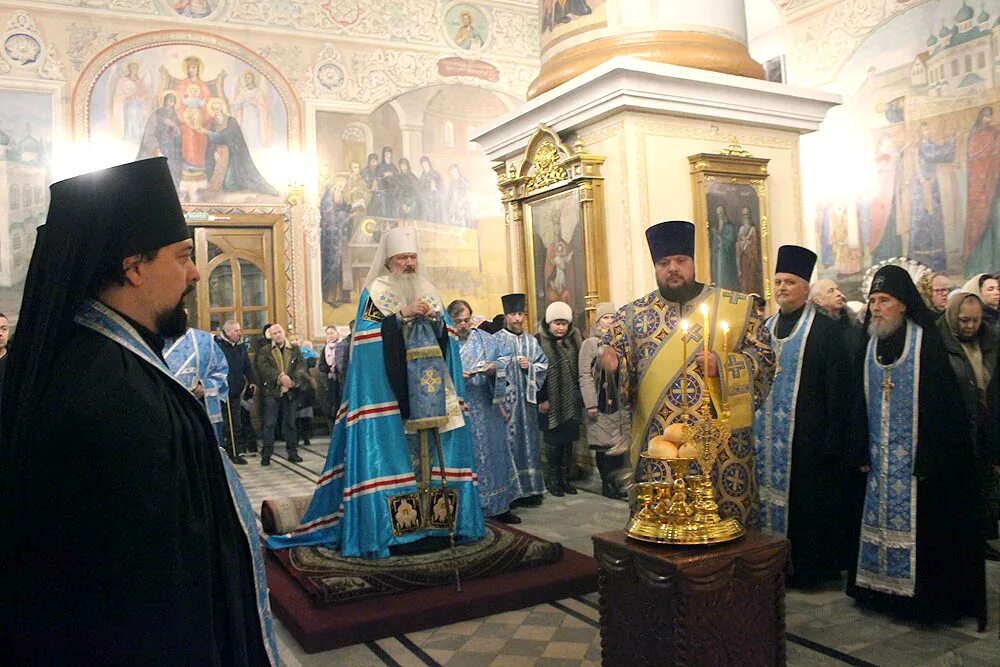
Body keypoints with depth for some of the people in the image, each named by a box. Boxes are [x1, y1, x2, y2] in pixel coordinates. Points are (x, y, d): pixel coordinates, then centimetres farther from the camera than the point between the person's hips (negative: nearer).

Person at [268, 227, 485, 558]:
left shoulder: (428, 291, 17)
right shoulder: (375, 291, 2)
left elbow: (448, 335, 14)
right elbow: (368, 336, -9)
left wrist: (436, 319, -6)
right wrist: (402, 315, -15)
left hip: (431, 383, 5)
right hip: (391, 386, -5)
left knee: (431, 445, 5)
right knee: (393, 448, -7)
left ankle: (434, 519, 11)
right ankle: (393, 528, -3)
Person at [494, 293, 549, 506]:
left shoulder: (531, 341, 13)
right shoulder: (496, 340, -4)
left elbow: (544, 365, 14)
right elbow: (493, 371, -10)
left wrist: (530, 367, -7)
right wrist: (499, 402, -16)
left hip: (527, 399, 5)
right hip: (506, 399, -5)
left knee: (529, 442, 8)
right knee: (508, 443, -5)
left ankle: (529, 488, 17)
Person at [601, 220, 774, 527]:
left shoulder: (736, 306, 4)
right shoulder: (633, 314, 9)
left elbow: (764, 357, 3)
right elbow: (614, 358, 6)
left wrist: (724, 364, -14)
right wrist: (610, 363, -16)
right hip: (657, 441, 1)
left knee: (726, 518, 4)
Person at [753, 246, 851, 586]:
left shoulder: (825, 330, -6)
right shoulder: (765, 328, 12)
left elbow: (837, 390, -10)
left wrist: (831, 440, -15)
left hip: (807, 438, -6)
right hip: (766, 437, 6)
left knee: (808, 502, 2)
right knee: (769, 495, 11)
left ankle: (810, 566, 17)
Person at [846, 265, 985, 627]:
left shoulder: (927, 343, -7)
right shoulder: (867, 347, 8)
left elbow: (943, 405, -11)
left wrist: (930, 459, -15)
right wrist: (860, 453, 4)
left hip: (919, 458, -5)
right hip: (878, 458, 5)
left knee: (918, 525, -2)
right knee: (878, 517, 10)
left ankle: (924, 594, 11)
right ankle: (881, 588, 22)